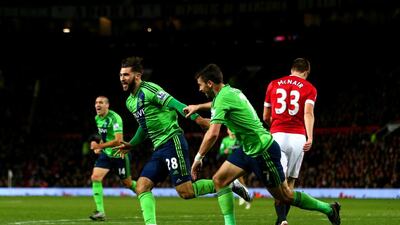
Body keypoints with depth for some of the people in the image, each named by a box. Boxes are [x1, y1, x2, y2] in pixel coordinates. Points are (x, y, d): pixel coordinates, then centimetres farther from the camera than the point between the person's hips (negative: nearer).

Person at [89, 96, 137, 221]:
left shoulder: (114, 118, -23)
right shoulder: (97, 118, 3)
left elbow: (118, 141, -30)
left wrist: (100, 146, -33)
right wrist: (100, 146, 4)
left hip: (119, 154, -6)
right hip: (106, 154, 6)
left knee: (127, 183, 8)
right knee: (95, 178, -13)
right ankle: (100, 212, -12)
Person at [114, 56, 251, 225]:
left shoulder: (149, 90, -10)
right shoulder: (130, 102, 17)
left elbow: (175, 104, -18)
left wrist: (197, 118, -28)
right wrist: (131, 144, 28)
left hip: (172, 142, -9)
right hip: (159, 149, 9)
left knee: (185, 192, -10)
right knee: (141, 188, -4)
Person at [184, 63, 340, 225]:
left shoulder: (223, 98, -20)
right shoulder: (231, 91, 8)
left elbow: (212, 134, -29)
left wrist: (198, 158, -19)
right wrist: (198, 107, 40)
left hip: (263, 151, -10)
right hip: (249, 149, 10)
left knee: (285, 196, 1)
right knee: (219, 180, 3)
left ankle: (329, 209, 15)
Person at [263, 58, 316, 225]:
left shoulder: (273, 85, 15)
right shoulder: (309, 88, 7)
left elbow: (266, 117, 20)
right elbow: (308, 113, -11)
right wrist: (310, 138, -20)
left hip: (277, 135, 1)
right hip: (298, 137, -1)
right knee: (290, 182, 12)